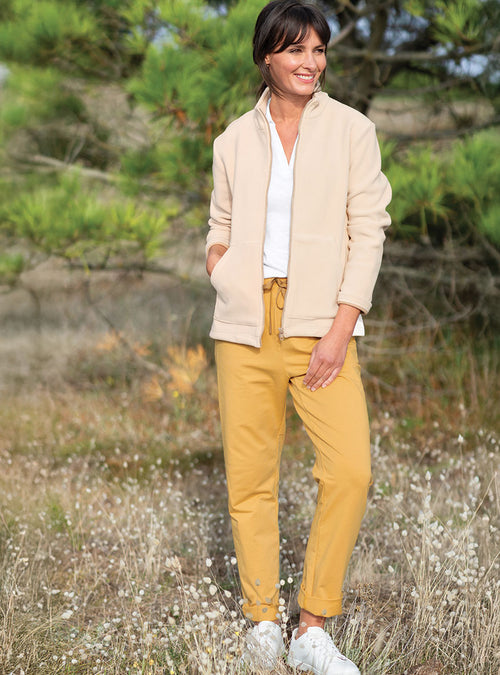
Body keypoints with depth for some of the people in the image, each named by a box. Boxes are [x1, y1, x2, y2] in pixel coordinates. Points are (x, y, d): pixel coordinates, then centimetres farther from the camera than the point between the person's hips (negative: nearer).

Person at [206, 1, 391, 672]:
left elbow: (368, 233, 0)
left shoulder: (351, 129, 4)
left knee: (351, 470, -17)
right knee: (249, 480, 1)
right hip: (245, 325, 2)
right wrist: (218, 258, -1)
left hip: (320, 323, -2)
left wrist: (340, 329, -9)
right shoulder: (234, 140, 12)